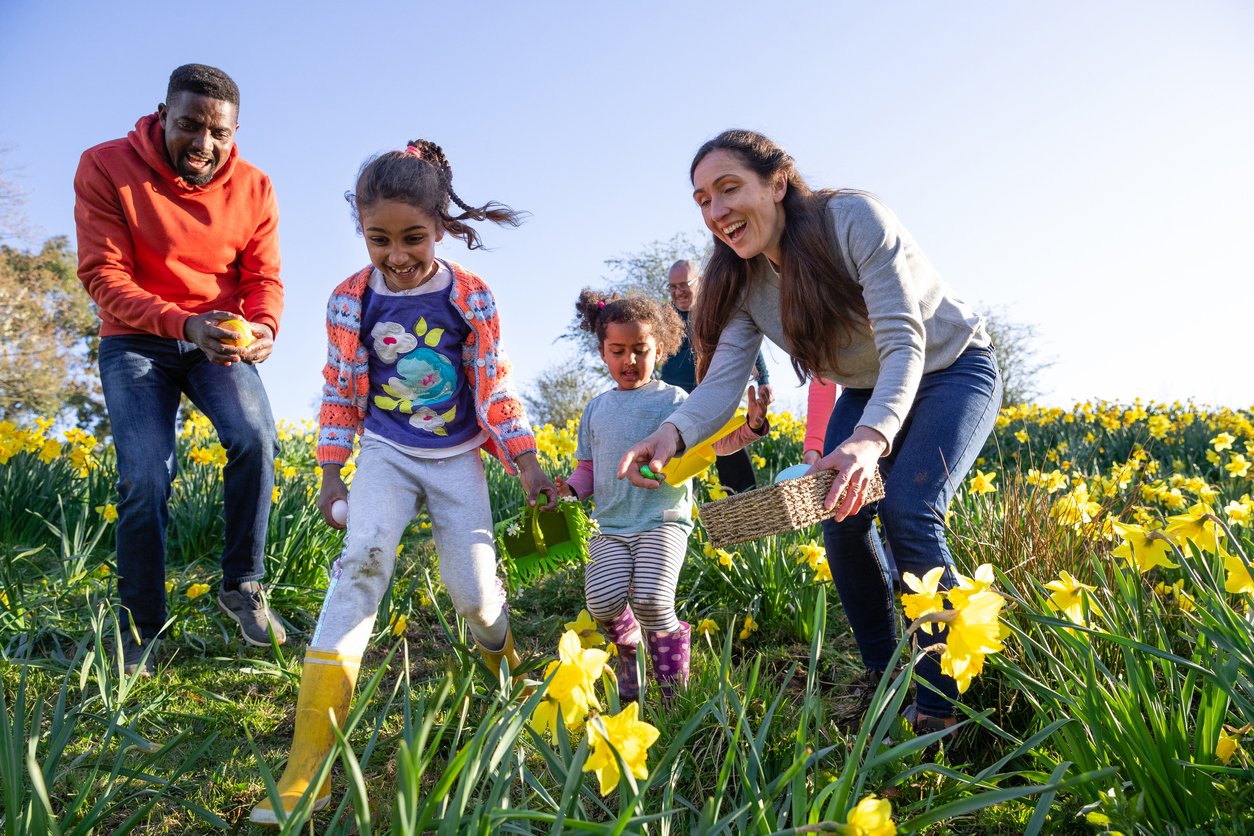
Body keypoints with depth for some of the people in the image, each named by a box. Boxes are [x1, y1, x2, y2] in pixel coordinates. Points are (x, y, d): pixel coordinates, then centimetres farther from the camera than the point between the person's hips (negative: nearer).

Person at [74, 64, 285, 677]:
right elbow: (102, 275, -15)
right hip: (136, 340, -2)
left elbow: (264, 279, -2)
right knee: (145, 477, -15)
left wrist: (263, 328, -26)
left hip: (219, 341, 2)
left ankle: (242, 585, -4)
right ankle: (141, 631, 5)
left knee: (255, 437, -25)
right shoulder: (106, 168, -12)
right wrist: (183, 324, -31)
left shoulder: (253, 189, -4)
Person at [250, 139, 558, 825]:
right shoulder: (350, 300, -5)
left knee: (472, 590, -4)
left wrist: (527, 464, -8)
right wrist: (331, 473, 3)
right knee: (361, 563, -22)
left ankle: (506, 664, 36)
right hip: (385, 455, 0)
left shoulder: (471, 297, -8)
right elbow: (340, 392, 4)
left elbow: (495, 389, -3)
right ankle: (308, 762, -24)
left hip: (457, 458, 0)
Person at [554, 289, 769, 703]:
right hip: (611, 528, 4)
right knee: (602, 601, -17)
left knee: (653, 599, -23)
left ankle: (675, 695, -4)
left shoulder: (673, 399, 3)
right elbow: (587, 468, 21)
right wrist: (569, 488, 0)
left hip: (663, 521, -3)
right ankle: (628, 643, 19)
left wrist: (752, 425, -25)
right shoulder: (596, 409, 15)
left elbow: (718, 441, -6)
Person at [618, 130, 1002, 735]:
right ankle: (882, 680, 9)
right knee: (841, 519, -12)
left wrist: (871, 436, -54)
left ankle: (939, 705, -11)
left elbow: (904, 344, -35)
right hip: (868, 392, 6)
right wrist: (674, 431, -45)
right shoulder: (743, 284, -10)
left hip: (950, 370, -5)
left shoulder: (853, 219, -28)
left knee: (907, 512, -24)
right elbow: (721, 381, -22)